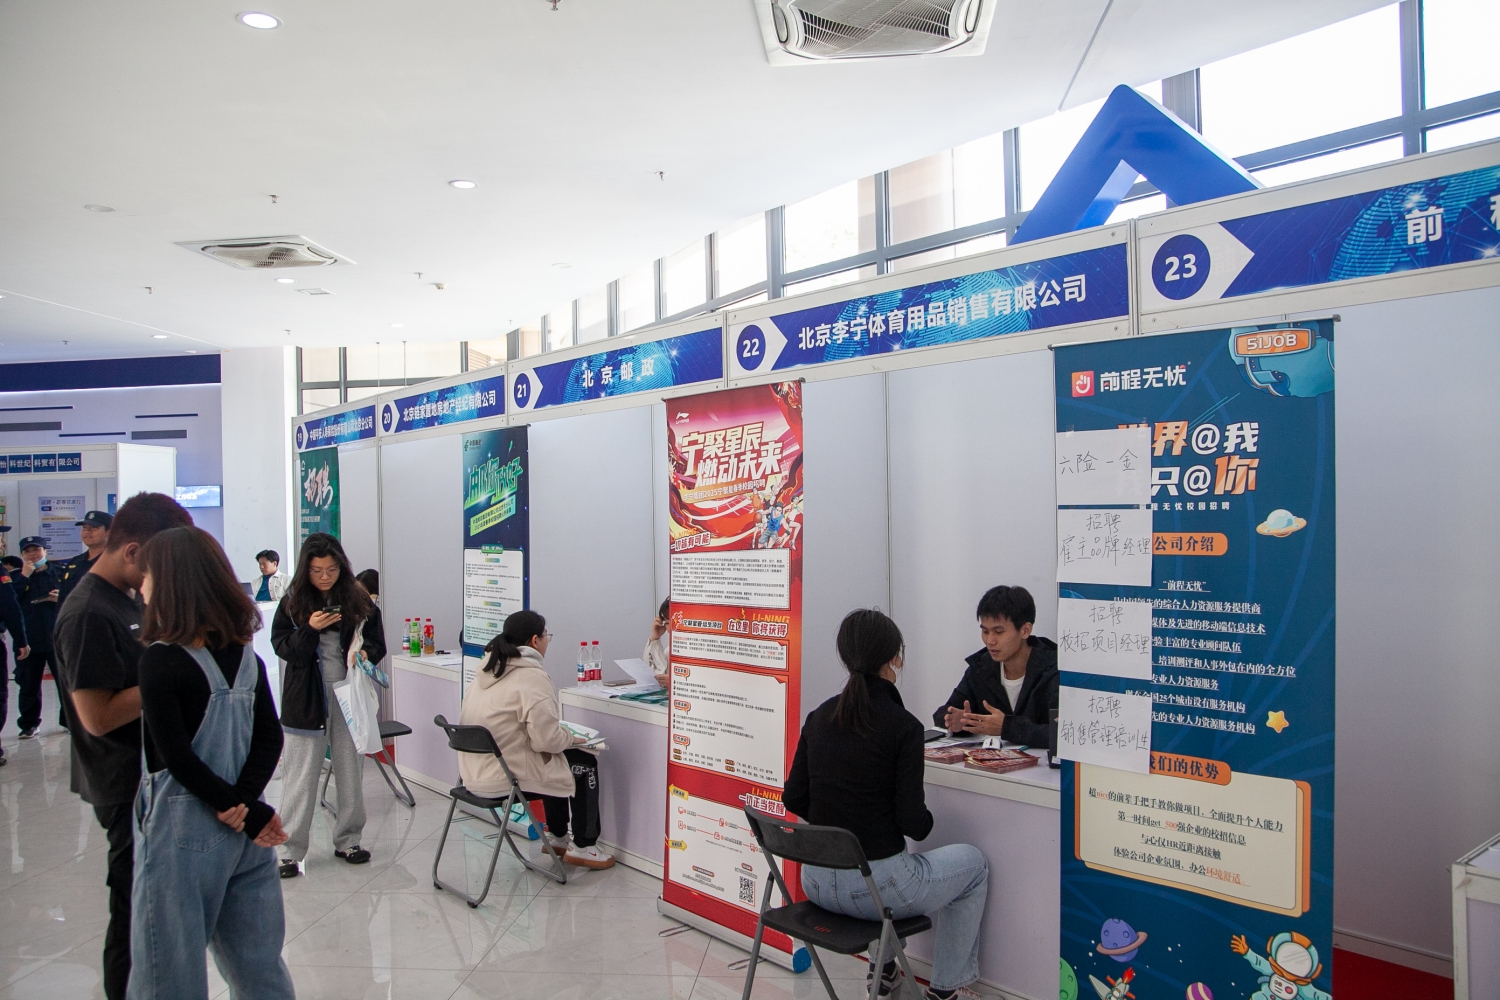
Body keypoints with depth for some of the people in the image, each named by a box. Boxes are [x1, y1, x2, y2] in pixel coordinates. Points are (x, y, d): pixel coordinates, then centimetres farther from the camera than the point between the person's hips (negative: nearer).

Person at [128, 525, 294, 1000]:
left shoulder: (160, 661, -13)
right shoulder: (245, 656, 5)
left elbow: (176, 757, -16)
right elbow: (271, 739, 2)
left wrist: (252, 813, -11)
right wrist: (243, 803, -8)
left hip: (182, 831, -6)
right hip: (245, 828, 6)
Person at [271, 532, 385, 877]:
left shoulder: (359, 601, 1)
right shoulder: (292, 602, -1)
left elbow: (377, 644, 7)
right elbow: (282, 647, -4)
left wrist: (365, 654, -15)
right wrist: (310, 629, -20)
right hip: (306, 699, -1)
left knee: (351, 772, 10)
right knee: (300, 776, 3)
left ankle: (347, 840, 24)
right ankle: (291, 850, 12)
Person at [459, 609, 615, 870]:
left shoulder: (488, 669, 7)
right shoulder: (532, 677, -20)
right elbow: (546, 739, -23)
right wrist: (571, 737, -3)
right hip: (505, 777, -9)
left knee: (557, 762, 28)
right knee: (586, 764, 9)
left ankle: (557, 837, 37)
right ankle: (583, 847, 17)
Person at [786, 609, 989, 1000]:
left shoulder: (819, 716, 1)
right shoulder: (903, 725, -16)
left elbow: (794, 798, 4)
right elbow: (913, 823, -15)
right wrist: (926, 819, 6)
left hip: (816, 883, 6)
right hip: (876, 886, -6)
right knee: (974, 863, 22)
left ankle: (883, 966, 42)